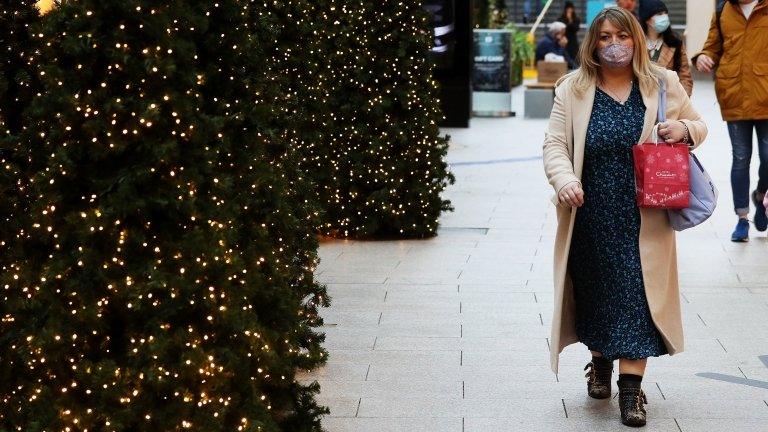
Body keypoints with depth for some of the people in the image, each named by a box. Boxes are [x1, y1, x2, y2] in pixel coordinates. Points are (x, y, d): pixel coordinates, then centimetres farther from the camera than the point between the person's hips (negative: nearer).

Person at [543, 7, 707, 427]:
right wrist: (564, 179, -22)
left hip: (643, 218, -1)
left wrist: (685, 129, -11)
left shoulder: (663, 85, 3)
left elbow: (698, 127, 14)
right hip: (590, 215, 1)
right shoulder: (573, 89, 1)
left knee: (637, 296, -5)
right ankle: (600, 363, 36)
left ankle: (631, 388, -2)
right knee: (594, 291, 12)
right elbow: (555, 144, -3)